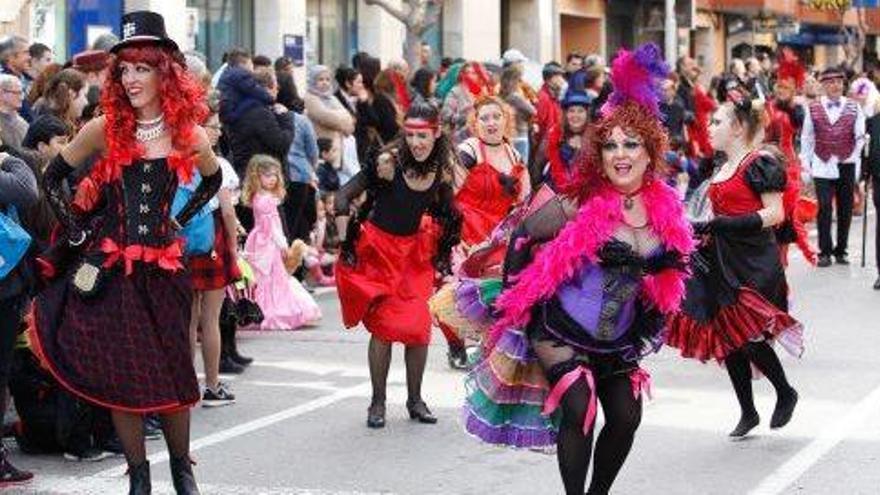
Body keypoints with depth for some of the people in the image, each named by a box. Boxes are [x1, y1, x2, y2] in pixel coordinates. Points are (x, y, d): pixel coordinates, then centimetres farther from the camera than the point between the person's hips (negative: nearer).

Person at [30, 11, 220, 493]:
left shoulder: (189, 136, 1)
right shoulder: (104, 129, -3)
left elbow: (212, 181, 21)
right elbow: (52, 177, 7)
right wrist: (75, 231, -1)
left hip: (163, 268, 1)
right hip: (109, 268, -1)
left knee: (173, 373, 5)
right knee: (120, 376, 0)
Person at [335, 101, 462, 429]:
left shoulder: (442, 170, -4)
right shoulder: (387, 162, -19)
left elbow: (447, 213, 15)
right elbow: (343, 197, -13)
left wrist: (442, 254, 11)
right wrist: (345, 243, -14)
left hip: (415, 252, 4)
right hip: (378, 249, -4)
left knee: (419, 328, 0)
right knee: (382, 327, -6)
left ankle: (415, 399, 15)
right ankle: (378, 402, 6)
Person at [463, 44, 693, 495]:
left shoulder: (666, 210, -4)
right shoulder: (581, 204, -18)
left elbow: (664, 275, 13)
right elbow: (523, 237, -9)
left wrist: (647, 330, 12)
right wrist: (515, 298, -4)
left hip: (618, 339, 6)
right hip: (560, 327, -5)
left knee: (626, 418, 8)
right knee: (578, 408, -18)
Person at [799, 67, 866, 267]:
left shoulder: (853, 108, 2)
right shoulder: (813, 109, 2)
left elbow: (860, 137, 4)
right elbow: (806, 138, 7)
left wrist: (855, 157, -4)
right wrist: (806, 164, 4)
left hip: (846, 165, 1)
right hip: (822, 166, -1)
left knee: (845, 209, 6)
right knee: (824, 208, -8)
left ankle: (841, 250, 17)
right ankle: (824, 252, -1)